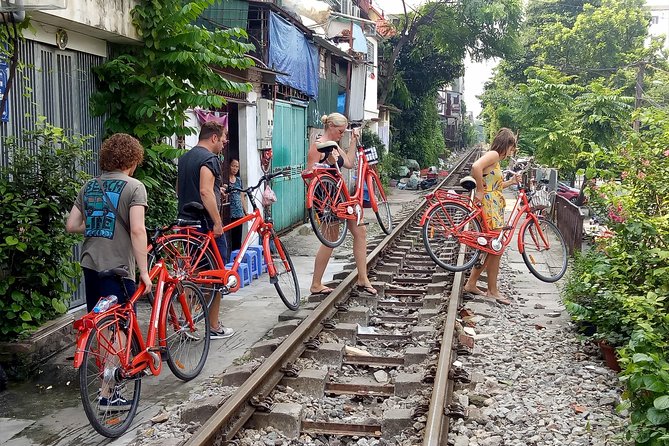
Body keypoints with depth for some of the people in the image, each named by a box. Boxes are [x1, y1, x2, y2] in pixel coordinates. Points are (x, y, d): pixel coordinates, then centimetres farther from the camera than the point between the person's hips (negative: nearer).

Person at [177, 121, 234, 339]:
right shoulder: (209, 158, -13)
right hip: (207, 224, -8)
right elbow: (205, 192, -25)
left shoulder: (184, 158, 15)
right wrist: (217, 222, -25)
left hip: (186, 222, 9)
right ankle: (214, 327, 7)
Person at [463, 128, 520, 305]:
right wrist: (480, 191, -24)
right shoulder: (493, 155, -10)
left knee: (490, 250, 13)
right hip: (489, 208, -10)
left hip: (494, 209, 10)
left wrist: (511, 182, 17)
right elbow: (476, 167, -30)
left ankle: (471, 284, 20)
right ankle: (493, 291, 4)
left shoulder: (496, 159, 21)